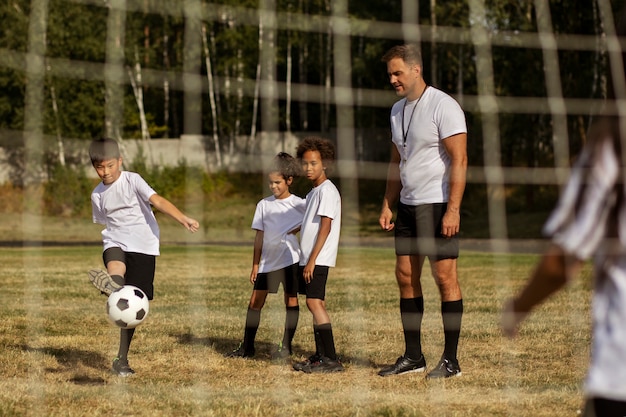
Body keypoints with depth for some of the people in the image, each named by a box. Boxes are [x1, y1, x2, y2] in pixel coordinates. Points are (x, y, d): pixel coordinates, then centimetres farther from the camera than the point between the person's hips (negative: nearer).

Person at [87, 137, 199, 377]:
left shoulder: (132, 180, -5)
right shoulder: (98, 194, 10)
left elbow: (156, 200, -20)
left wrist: (183, 219, -34)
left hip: (143, 247, -3)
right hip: (115, 243, 3)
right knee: (115, 266, -36)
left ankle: (122, 359, 11)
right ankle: (113, 286, -74)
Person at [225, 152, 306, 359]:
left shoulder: (299, 204, -2)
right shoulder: (264, 205, 7)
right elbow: (260, 236, 9)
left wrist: (295, 230, -15)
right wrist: (255, 265, 7)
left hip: (290, 258, -3)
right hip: (268, 260, 3)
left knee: (291, 300, 1)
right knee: (255, 301, 2)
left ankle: (286, 346, 10)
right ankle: (247, 346, 7)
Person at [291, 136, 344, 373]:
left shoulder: (327, 190, -11)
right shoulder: (313, 192, 18)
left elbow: (325, 227, -17)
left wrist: (312, 260, -20)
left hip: (318, 258, -10)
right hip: (309, 258, 10)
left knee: (314, 302, -16)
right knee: (316, 303, 10)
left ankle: (330, 360, -20)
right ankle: (321, 356, 15)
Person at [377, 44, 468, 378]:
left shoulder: (443, 106, -11)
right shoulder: (398, 110, 14)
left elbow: (459, 160, -15)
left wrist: (453, 209, -20)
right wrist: (387, 205, 15)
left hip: (438, 205, -8)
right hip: (407, 206, 8)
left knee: (445, 278, -6)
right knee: (405, 276, 6)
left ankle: (450, 360, -2)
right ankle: (413, 356, 13)